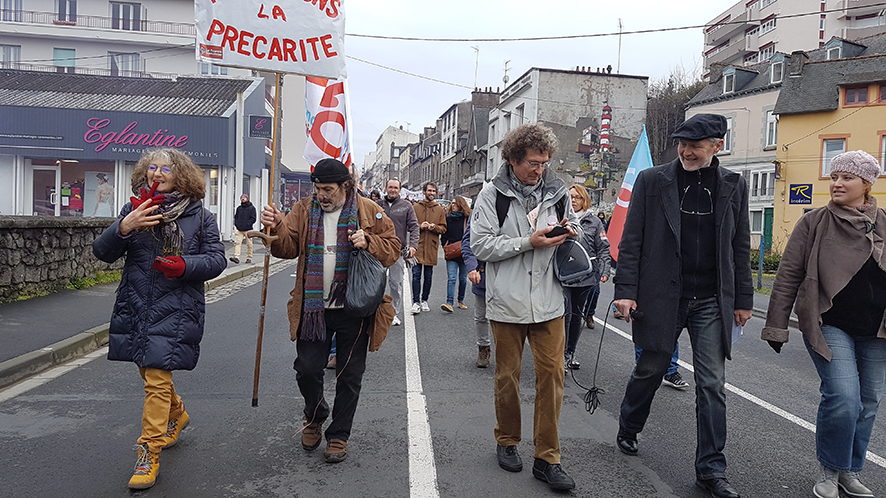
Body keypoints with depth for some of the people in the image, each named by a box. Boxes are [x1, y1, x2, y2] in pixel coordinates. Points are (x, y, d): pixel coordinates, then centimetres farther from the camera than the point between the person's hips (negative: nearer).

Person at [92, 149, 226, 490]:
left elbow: (217, 259, -3)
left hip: (176, 308, -4)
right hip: (135, 305, 5)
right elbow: (102, 252, 1)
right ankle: (177, 416, 45)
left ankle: (149, 453, 5)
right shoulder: (134, 210, 5)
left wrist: (185, 266, -21)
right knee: (149, 370, 19)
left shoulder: (200, 215, -1)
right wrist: (123, 228, -19)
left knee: (157, 378, -7)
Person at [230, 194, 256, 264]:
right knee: (237, 243, -10)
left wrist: (247, 224, -13)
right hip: (239, 229, 4)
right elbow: (236, 217, 24)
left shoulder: (251, 208, 2)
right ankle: (236, 257, -17)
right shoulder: (239, 208, 17)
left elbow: (253, 219, -4)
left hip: (248, 230, -4)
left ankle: (249, 258, 11)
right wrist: (236, 224, 6)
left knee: (249, 244, 1)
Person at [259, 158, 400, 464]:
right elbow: (288, 248, -2)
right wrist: (276, 227, -21)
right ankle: (315, 417, 36)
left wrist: (368, 242, -18)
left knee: (349, 376, 8)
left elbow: (393, 247, 1)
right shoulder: (304, 211, 4)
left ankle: (339, 435, 27)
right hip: (314, 309, 2)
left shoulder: (369, 212, -2)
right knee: (307, 370, 4)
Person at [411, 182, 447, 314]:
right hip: (417, 245, -2)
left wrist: (434, 227, -11)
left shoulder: (439, 209, 10)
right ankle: (416, 302, -2)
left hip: (432, 246, 2)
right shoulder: (415, 207, 5)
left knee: (428, 276, 9)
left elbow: (443, 228, 8)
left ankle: (424, 300, 20)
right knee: (416, 275, -6)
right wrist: (420, 226, -14)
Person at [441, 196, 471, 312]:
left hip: (464, 253, 0)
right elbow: (444, 234, 14)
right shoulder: (448, 218, 9)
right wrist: (445, 246, 1)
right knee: (451, 278, -11)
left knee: (463, 279, 11)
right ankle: (449, 303, -17)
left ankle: (461, 301, 26)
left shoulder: (468, 218, 1)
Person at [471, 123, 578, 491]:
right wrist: (529, 242, -18)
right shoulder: (493, 194, -4)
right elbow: (480, 245, -10)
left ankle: (547, 459, 13)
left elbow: (573, 227, 20)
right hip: (507, 303, -2)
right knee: (507, 376, 11)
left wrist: (570, 232, -5)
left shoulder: (557, 191, 5)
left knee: (552, 374, 1)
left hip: (548, 302, 2)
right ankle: (507, 442, 33)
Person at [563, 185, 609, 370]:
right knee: (565, 313, -9)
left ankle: (571, 353, 23)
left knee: (577, 315, 11)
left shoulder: (594, 222, 7)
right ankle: (561, 353, 0)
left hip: (585, 276, 2)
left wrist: (604, 271, -3)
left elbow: (603, 249, 7)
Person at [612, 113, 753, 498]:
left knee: (712, 384, 3)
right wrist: (625, 290, -10)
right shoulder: (651, 181, -2)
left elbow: (740, 247, 10)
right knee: (651, 370, 12)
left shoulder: (733, 187, 5)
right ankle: (628, 428, 39)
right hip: (662, 297, -2)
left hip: (712, 302, 2)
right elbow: (631, 241, -4)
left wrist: (743, 300, 9)